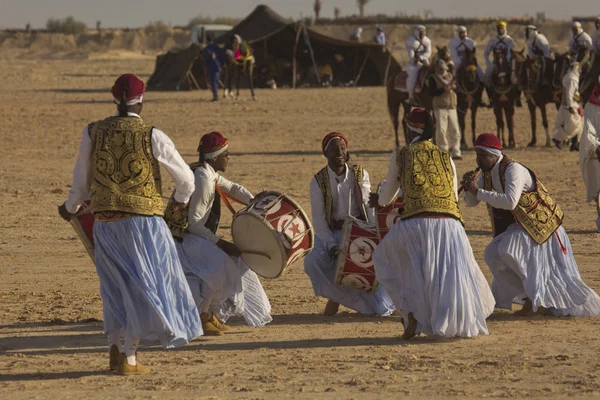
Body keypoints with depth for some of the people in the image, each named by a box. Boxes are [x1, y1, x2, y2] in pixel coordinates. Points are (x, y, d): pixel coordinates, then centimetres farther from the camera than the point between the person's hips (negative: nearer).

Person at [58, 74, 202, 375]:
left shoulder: (92, 133, 0)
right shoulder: (152, 137, -8)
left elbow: (81, 181, 9)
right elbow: (185, 178, 1)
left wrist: (70, 207, 30)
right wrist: (181, 198, 24)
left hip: (104, 222, 4)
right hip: (143, 219, -4)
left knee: (117, 285, 19)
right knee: (143, 286, 5)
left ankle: (114, 349, 17)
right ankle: (129, 357, 2)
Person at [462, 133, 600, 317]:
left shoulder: (513, 170, -24)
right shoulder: (487, 173, 3)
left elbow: (510, 201, -38)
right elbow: (470, 202, 8)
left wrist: (478, 192, -33)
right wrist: (469, 187, -14)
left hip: (541, 224, -9)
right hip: (518, 226, 9)